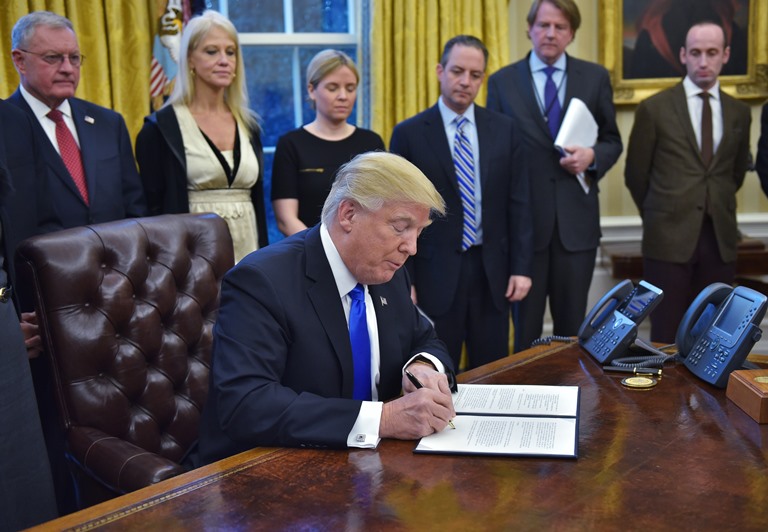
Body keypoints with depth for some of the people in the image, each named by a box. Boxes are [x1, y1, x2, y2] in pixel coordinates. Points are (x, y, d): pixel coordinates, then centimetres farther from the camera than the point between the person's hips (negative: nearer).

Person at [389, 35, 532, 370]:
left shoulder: (504, 130, 5)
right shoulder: (409, 134, -2)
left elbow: (519, 204, 6)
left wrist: (521, 267, 0)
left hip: (491, 270, 3)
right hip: (435, 272, -2)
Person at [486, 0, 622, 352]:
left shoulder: (595, 78, 6)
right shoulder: (502, 82, 3)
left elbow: (612, 141, 11)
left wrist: (593, 156, -12)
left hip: (577, 218, 1)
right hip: (523, 219, -1)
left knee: (572, 326, 11)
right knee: (525, 326, 8)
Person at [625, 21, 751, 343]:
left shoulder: (739, 113, 9)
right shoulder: (654, 108, -2)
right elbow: (635, 174, 4)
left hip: (721, 238, 3)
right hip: (669, 237, -3)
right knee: (665, 338, 1)